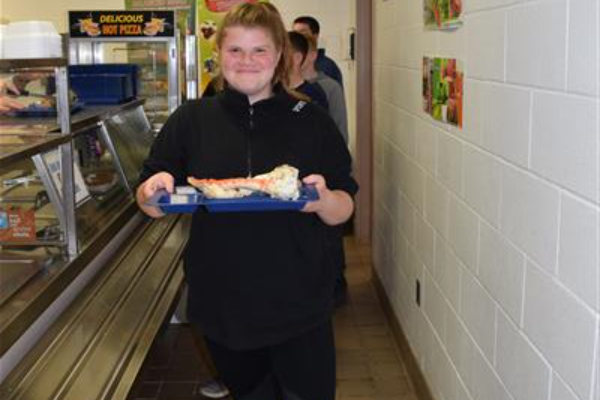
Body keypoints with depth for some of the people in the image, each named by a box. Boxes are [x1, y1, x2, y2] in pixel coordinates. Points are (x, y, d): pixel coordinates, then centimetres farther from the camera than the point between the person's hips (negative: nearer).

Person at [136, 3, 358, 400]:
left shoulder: (312, 121, -1)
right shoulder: (191, 119, 1)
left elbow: (344, 209, 1)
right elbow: (150, 202, 4)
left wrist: (323, 200, -21)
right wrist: (154, 191, -19)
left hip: (299, 306, -1)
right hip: (222, 306, 2)